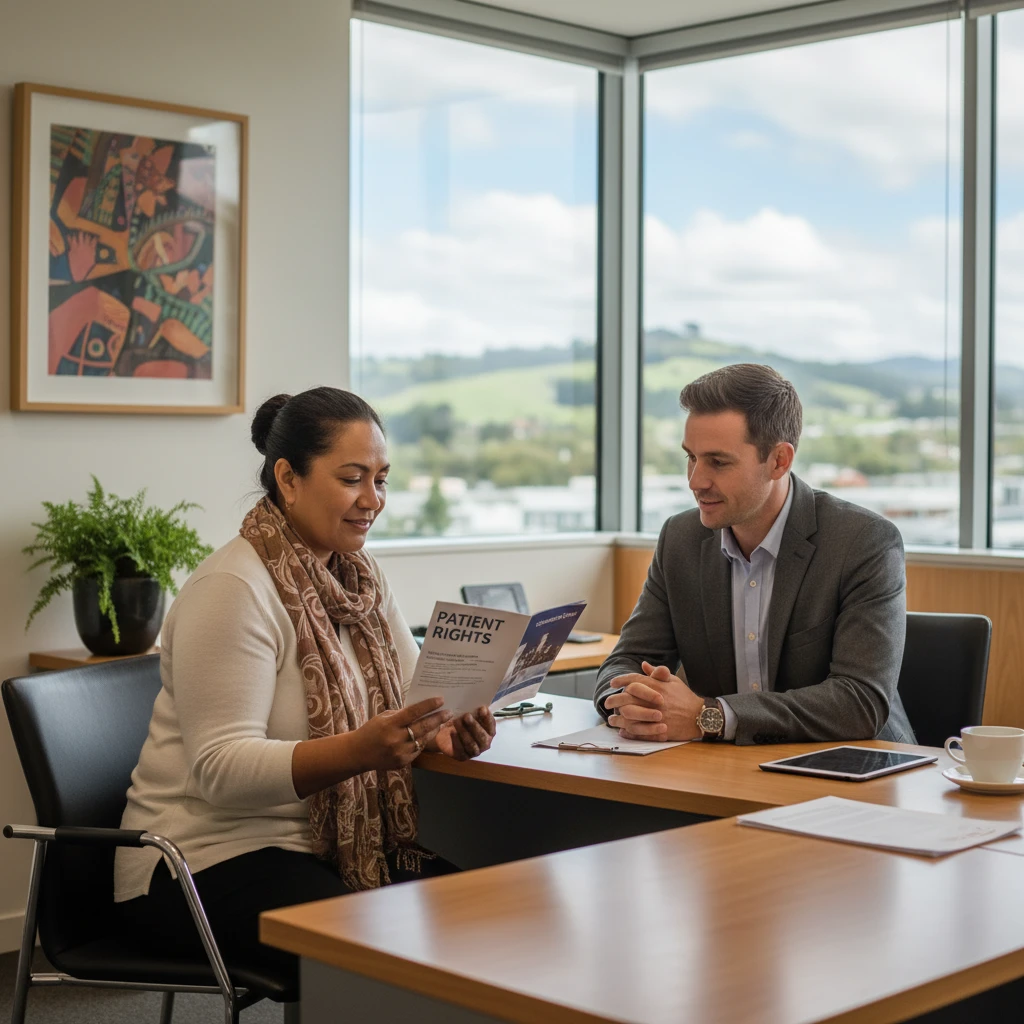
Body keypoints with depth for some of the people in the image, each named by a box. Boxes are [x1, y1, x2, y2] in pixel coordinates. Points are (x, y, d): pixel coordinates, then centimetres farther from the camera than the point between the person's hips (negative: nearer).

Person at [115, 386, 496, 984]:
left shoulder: (359, 575, 9)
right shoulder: (233, 589, -17)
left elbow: (411, 692, 7)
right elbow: (221, 769, -23)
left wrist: (445, 729, -17)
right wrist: (359, 750, -36)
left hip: (329, 847, 8)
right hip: (209, 863, -7)